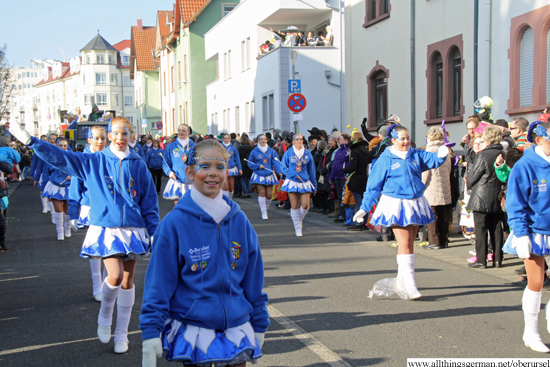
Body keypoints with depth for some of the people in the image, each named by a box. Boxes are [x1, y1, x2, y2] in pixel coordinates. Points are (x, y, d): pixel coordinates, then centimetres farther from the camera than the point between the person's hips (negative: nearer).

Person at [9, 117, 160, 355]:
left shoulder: (138, 164, 4)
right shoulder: (93, 162, 3)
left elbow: (150, 201, 7)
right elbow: (60, 157, -1)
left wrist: (154, 232, 3)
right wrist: (30, 140, -10)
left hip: (133, 229, 2)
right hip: (105, 228, -2)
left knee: (127, 281, 6)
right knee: (115, 276, -18)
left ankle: (121, 334, 20)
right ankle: (104, 318, 11)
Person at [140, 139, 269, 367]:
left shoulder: (239, 221, 1)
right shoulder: (174, 223, -9)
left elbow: (253, 280, 8)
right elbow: (158, 283, -7)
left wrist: (259, 326, 11)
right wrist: (150, 334, -10)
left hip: (237, 329, 3)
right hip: (192, 331, -3)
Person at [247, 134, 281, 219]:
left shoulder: (271, 151, 5)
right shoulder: (254, 151, 2)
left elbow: (276, 162, -3)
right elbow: (250, 163, 7)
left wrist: (279, 171, -19)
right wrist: (258, 166, -10)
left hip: (269, 175, 2)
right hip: (259, 175, -2)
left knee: (269, 194, -2)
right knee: (262, 192, -11)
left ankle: (266, 208, 26)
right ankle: (264, 213, -2)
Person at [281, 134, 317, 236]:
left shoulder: (307, 153, 7)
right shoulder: (289, 153, 1)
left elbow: (311, 170, 12)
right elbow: (283, 167, 1)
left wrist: (314, 186, 12)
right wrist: (294, 175, -12)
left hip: (305, 182, 2)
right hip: (292, 182, -2)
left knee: (305, 205, -8)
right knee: (294, 206, -2)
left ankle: (299, 220, 22)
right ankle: (298, 228, 10)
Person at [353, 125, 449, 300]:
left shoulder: (416, 155, 9)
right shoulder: (386, 159, -2)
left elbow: (433, 160, -3)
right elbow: (374, 185, 2)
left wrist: (441, 154, -27)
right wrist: (364, 208, 2)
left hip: (415, 203, 5)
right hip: (396, 205, -5)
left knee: (409, 244, 11)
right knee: (405, 243, -11)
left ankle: (401, 280, 24)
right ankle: (409, 286, -12)